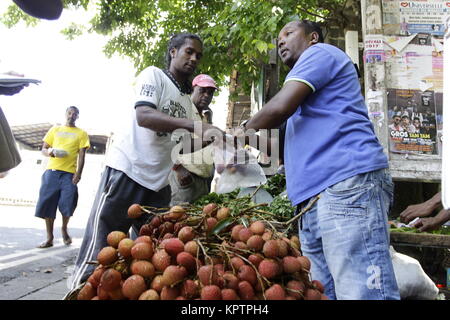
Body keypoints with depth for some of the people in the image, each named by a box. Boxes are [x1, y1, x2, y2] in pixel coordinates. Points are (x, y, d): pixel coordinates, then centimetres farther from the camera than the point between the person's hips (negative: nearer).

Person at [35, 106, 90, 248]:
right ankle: (49, 238, 5)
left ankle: (64, 229, 21)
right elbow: (43, 149, 17)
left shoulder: (82, 134, 10)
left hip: (69, 172, -2)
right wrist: (49, 152, -8)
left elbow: (81, 155, 3)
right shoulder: (55, 129, 17)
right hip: (52, 170, 2)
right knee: (48, 203, -3)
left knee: (67, 203, -8)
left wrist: (78, 173, -9)